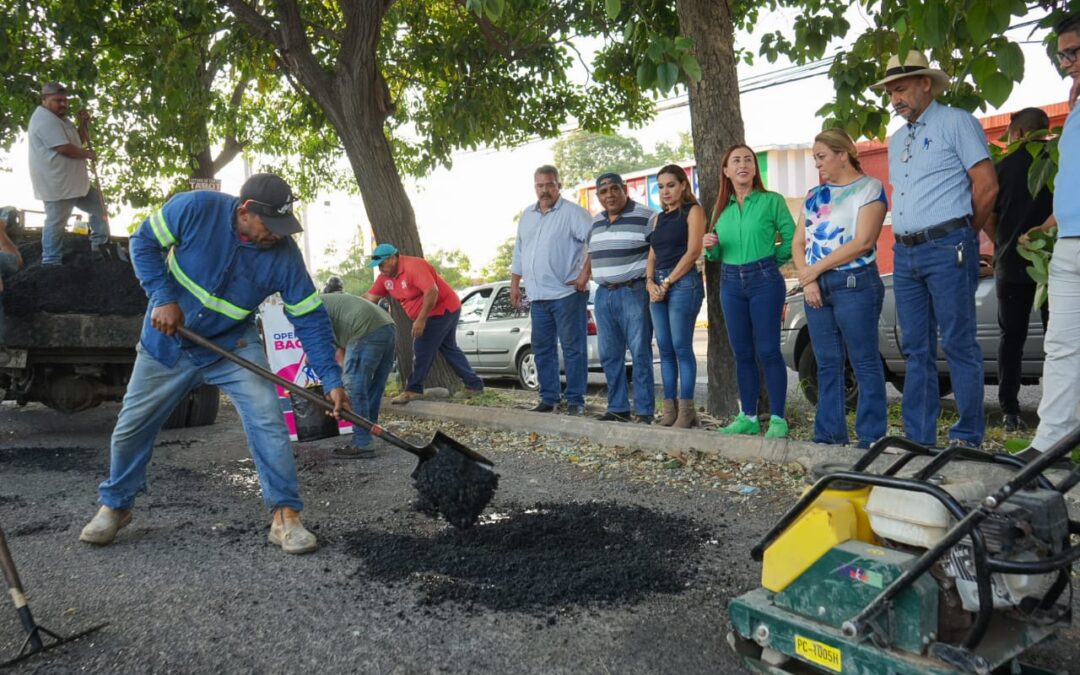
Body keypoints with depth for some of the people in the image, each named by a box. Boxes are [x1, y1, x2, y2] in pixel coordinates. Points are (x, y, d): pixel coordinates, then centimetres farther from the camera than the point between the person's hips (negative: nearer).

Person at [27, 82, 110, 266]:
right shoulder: (46, 119, -16)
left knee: (96, 202, 19)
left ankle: (100, 245, 25)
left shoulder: (60, 118, 17)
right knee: (56, 222, -5)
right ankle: (51, 263, 3)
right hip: (56, 183, -11)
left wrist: (83, 123, 3)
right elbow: (65, 148, -24)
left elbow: (79, 141, 20)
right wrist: (88, 154, -8)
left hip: (72, 180, 11)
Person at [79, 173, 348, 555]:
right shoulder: (195, 208, -23)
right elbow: (144, 243, -8)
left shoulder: (284, 255, -21)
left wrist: (331, 380, -24)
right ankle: (114, 506, 35)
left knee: (267, 422, -17)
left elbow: (311, 319, -18)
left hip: (234, 345, 0)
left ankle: (286, 515, -8)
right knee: (132, 426, 11)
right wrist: (163, 297, -21)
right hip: (167, 342, 1)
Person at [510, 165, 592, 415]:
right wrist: (515, 284, 18)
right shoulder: (527, 215, 16)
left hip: (567, 293, -7)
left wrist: (585, 273, -16)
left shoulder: (572, 212, -5)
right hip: (537, 296, 7)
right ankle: (549, 398, 20)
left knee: (573, 349, -1)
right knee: (542, 350, 11)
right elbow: (519, 252, 22)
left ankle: (575, 401, 5)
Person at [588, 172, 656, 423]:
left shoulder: (646, 217, -6)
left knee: (640, 353, -5)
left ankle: (644, 411, 2)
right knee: (609, 355, 9)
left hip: (634, 292, -7)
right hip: (603, 294, 7)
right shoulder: (596, 222, 17)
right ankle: (617, 408, 18)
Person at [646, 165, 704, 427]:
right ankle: (670, 408, 8)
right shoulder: (659, 218, 21)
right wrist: (650, 282, 0)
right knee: (665, 350, 4)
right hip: (658, 285, 7)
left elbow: (693, 252, -8)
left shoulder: (693, 211, 1)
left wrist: (668, 282, -10)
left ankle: (686, 410, -5)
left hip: (683, 283, -7)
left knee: (681, 348, -9)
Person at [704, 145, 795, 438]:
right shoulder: (722, 208, 12)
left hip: (765, 280, -5)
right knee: (742, 353, 8)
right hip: (731, 283, 5)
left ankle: (777, 418, 3)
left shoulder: (772, 200, -1)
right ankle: (748, 417, 16)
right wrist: (711, 247, -3)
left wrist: (767, 259, -1)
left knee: (768, 351, -5)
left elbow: (792, 240, -3)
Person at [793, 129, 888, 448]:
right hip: (816, 288, 6)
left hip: (854, 283, -6)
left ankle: (872, 437, 1)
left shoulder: (869, 188, -1)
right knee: (827, 365, 9)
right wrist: (807, 279, -5)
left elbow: (862, 242, -12)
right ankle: (829, 434, 14)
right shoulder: (815, 195, 17)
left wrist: (816, 268, -10)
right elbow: (798, 243, 12)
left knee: (865, 364, -3)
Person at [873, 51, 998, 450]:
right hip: (905, 253, 7)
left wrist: (962, 235, 2)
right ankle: (918, 437, 13)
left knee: (958, 345, -5)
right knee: (916, 350, 8)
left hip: (946, 249, -7)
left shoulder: (956, 122, -1)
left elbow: (987, 185, -7)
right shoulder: (897, 139, 21)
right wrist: (905, 240, 13)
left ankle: (968, 437, 3)